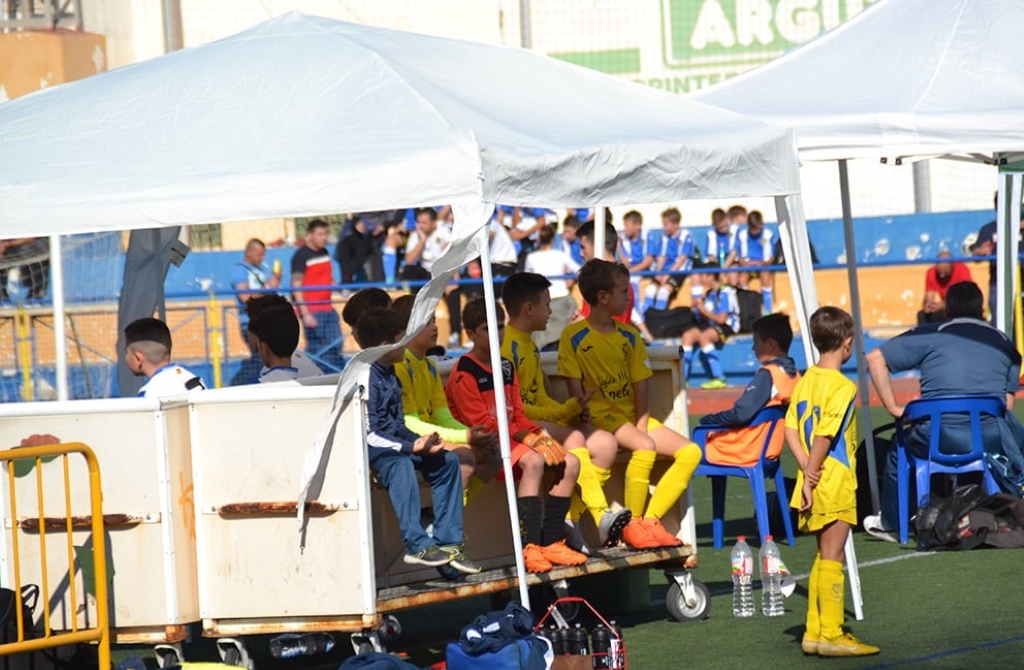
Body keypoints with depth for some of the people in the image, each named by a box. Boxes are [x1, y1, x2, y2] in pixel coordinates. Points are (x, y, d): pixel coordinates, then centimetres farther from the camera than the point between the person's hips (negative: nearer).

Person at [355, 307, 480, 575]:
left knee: (446, 461, 1)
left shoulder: (389, 376, 13)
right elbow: (370, 433, -23)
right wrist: (411, 447, -23)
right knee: (400, 464, -38)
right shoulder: (367, 378, -19)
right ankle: (417, 545, -42)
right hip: (365, 451, -10)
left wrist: (419, 441, -3)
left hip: (391, 443, 10)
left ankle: (448, 541, -1)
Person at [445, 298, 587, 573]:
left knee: (569, 463, -6)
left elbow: (518, 415, 16)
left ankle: (550, 541, -8)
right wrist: (526, 438, -21)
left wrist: (540, 435, -5)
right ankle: (529, 547, -38)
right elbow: (480, 422, -16)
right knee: (533, 461, -34)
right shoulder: (464, 372, -9)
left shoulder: (505, 367, 17)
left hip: (512, 439, 9)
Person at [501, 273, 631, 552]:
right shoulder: (507, 346, -13)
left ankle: (570, 518, -16)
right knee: (573, 438, -34)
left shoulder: (529, 344, 20)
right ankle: (601, 517, -31)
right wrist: (563, 412, -13)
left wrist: (569, 410, 3)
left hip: (546, 421, 10)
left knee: (606, 443, -9)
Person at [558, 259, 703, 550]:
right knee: (645, 446, -34)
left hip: (632, 417, 7)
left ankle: (650, 521, -12)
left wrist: (642, 424, -7)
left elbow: (640, 386, 8)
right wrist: (589, 425, -20)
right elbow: (576, 391, -8)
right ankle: (632, 525, -22)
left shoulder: (629, 336, 11)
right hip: (600, 417, -7)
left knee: (690, 452, -9)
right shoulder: (574, 337, -5)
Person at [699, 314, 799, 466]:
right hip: (769, 450, 8)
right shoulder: (794, 375, 3)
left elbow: (741, 414, -26)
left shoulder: (767, 374, -22)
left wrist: (709, 420, -10)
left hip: (745, 452, -8)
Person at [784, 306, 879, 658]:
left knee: (825, 556, 16)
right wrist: (811, 476, -13)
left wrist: (807, 469, -4)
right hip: (836, 481, -8)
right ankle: (831, 635, 0)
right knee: (832, 557, -3)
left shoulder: (805, 382, 8)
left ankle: (814, 632, 18)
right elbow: (824, 437, -19)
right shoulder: (843, 387, -15)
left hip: (816, 482, 8)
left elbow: (791, 430, 3)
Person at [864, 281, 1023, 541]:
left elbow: (874, 358, 6)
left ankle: (890, 524, 44)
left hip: (937, 438, -1)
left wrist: (893, 407, 9)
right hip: (992, 437, 1)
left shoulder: (928, 335, 11)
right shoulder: (1003, 342, 16)